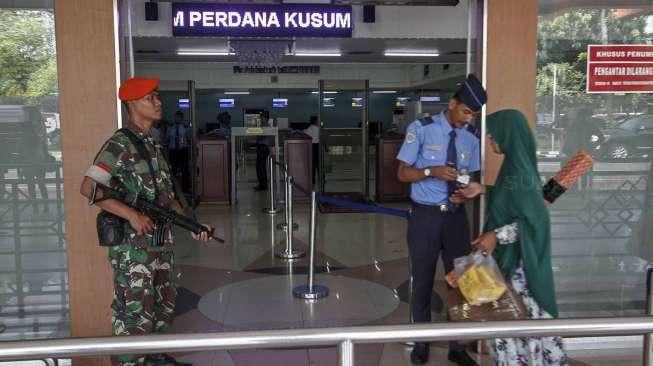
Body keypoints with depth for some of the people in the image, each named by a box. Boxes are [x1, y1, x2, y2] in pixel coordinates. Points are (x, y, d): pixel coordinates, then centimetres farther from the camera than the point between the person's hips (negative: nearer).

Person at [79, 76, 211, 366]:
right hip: (133, 245, -9)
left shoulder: (152, 144, 13)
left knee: (164, 305, 19)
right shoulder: (119, 144, -13)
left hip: (161, 242, 9)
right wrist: (133, 215, -26)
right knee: (135, 313, 0)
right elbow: (88, 187, -24)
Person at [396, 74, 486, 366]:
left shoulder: (470, 139, 5)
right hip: (425, 216, -4)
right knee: (422, 280, 8)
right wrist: (432, 171, -25)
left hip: (456, 216, 4)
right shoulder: (421, 129, -8)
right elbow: (402, 173, -8)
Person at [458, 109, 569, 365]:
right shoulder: (515, 163, 5)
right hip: (510, 254, 9)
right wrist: (482, 191, 11)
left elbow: (536, 220, -23)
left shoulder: (519, 170, -23)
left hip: (518, 258, -9)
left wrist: (497, 236, -23)